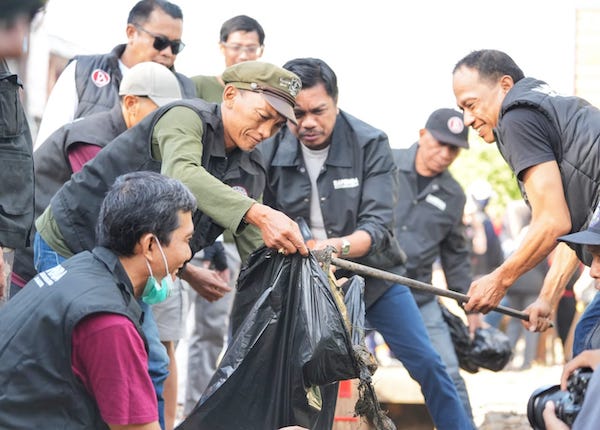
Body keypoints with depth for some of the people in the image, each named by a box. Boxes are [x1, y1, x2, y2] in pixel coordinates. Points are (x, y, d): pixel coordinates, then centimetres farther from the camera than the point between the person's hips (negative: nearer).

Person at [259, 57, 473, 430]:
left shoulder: (370, 144, -17)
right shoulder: (270, 150, -11)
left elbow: (378, 227, -22)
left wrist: (337, 246, -42)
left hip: (371, 271, -1)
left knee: (425, 362, -4)